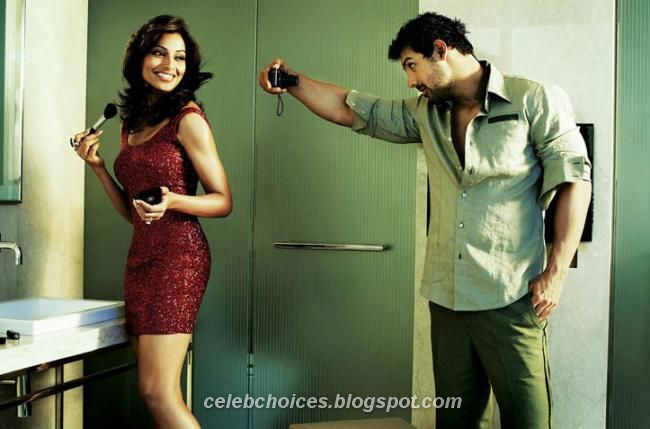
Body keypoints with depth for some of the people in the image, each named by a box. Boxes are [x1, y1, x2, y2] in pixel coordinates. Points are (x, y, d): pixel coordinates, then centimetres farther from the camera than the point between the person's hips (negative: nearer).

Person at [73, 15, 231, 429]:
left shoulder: (188, 119, -7)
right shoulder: (131, 125, 15)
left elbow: (223, 201, -6)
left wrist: (173, 201, -23)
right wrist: (97, 166, 6)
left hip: (178, 255, -7)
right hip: (140, 257, 7)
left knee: (158, 393, -10)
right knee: (157, 392, 7)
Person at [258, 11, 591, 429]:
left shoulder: (535, 100, -4)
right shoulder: (426, 113, 13)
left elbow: (574, 179, -7)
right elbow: (348, 109, 18)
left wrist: (557, 271, -12)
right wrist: (292, 80, 7)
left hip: (510, 299, -5)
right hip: (447, 297, 5)